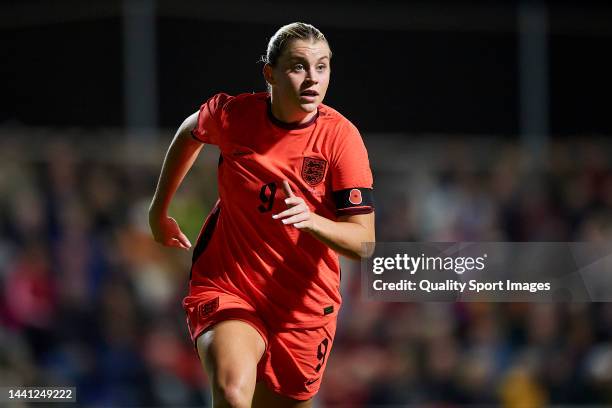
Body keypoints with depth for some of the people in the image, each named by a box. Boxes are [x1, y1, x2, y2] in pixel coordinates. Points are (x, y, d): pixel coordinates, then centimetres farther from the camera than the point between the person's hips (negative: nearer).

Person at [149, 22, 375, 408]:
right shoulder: (231, 114, -8)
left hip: (304, 303, 1)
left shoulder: (341, 137, -12)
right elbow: (190, 133, 18)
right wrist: (159, 209, 25)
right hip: (225, 285, -1)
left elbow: (363, 242, -17)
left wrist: (311, 220, -37)